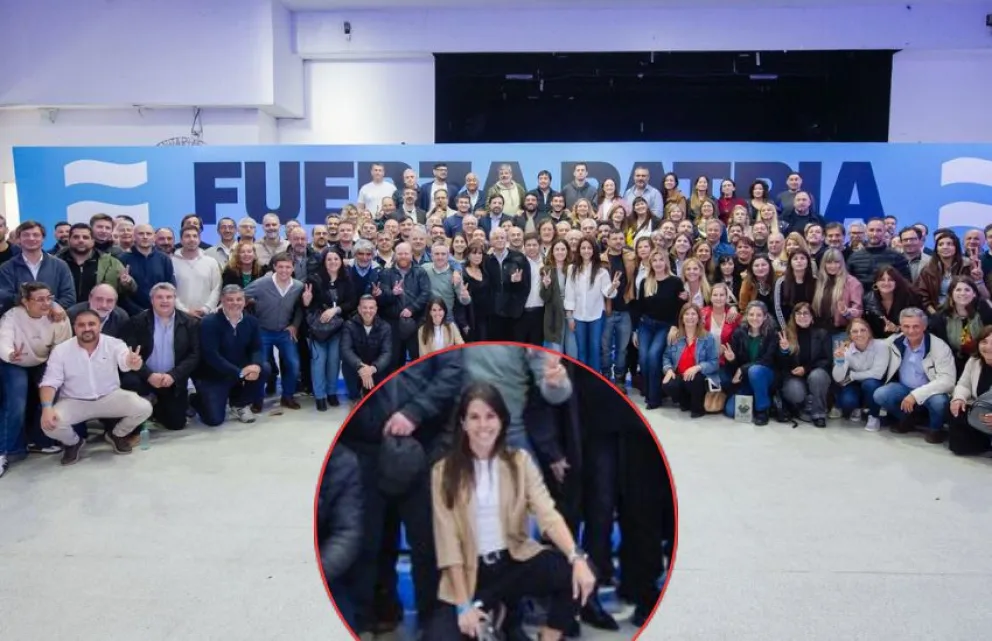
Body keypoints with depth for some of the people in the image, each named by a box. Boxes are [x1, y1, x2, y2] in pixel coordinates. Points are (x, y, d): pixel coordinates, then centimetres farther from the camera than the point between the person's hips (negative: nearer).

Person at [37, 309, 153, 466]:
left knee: (144, 408, -22)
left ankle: (117, 435, 11)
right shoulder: (61, 350, -9)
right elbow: (50, 383, -9)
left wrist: (133, 362, -60)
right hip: (74, 402, 0)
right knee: (49, 424, -27)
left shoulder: (114, 344, -11)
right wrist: (46, 409, -28)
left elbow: (125, 361, -32)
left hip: (110, 397, 0)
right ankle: (73, 442, 11)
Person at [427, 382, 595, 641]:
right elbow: (447, 540, -7)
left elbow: (548, 513, -12)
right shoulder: (444, 472, -2)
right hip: (470, 571, -1)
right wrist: (464, 605, -14)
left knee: (576, 576, -25)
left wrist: (577, 557, -30)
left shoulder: (520, 461, 2)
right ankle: (491, 611, 10)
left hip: (516, 561, 1)